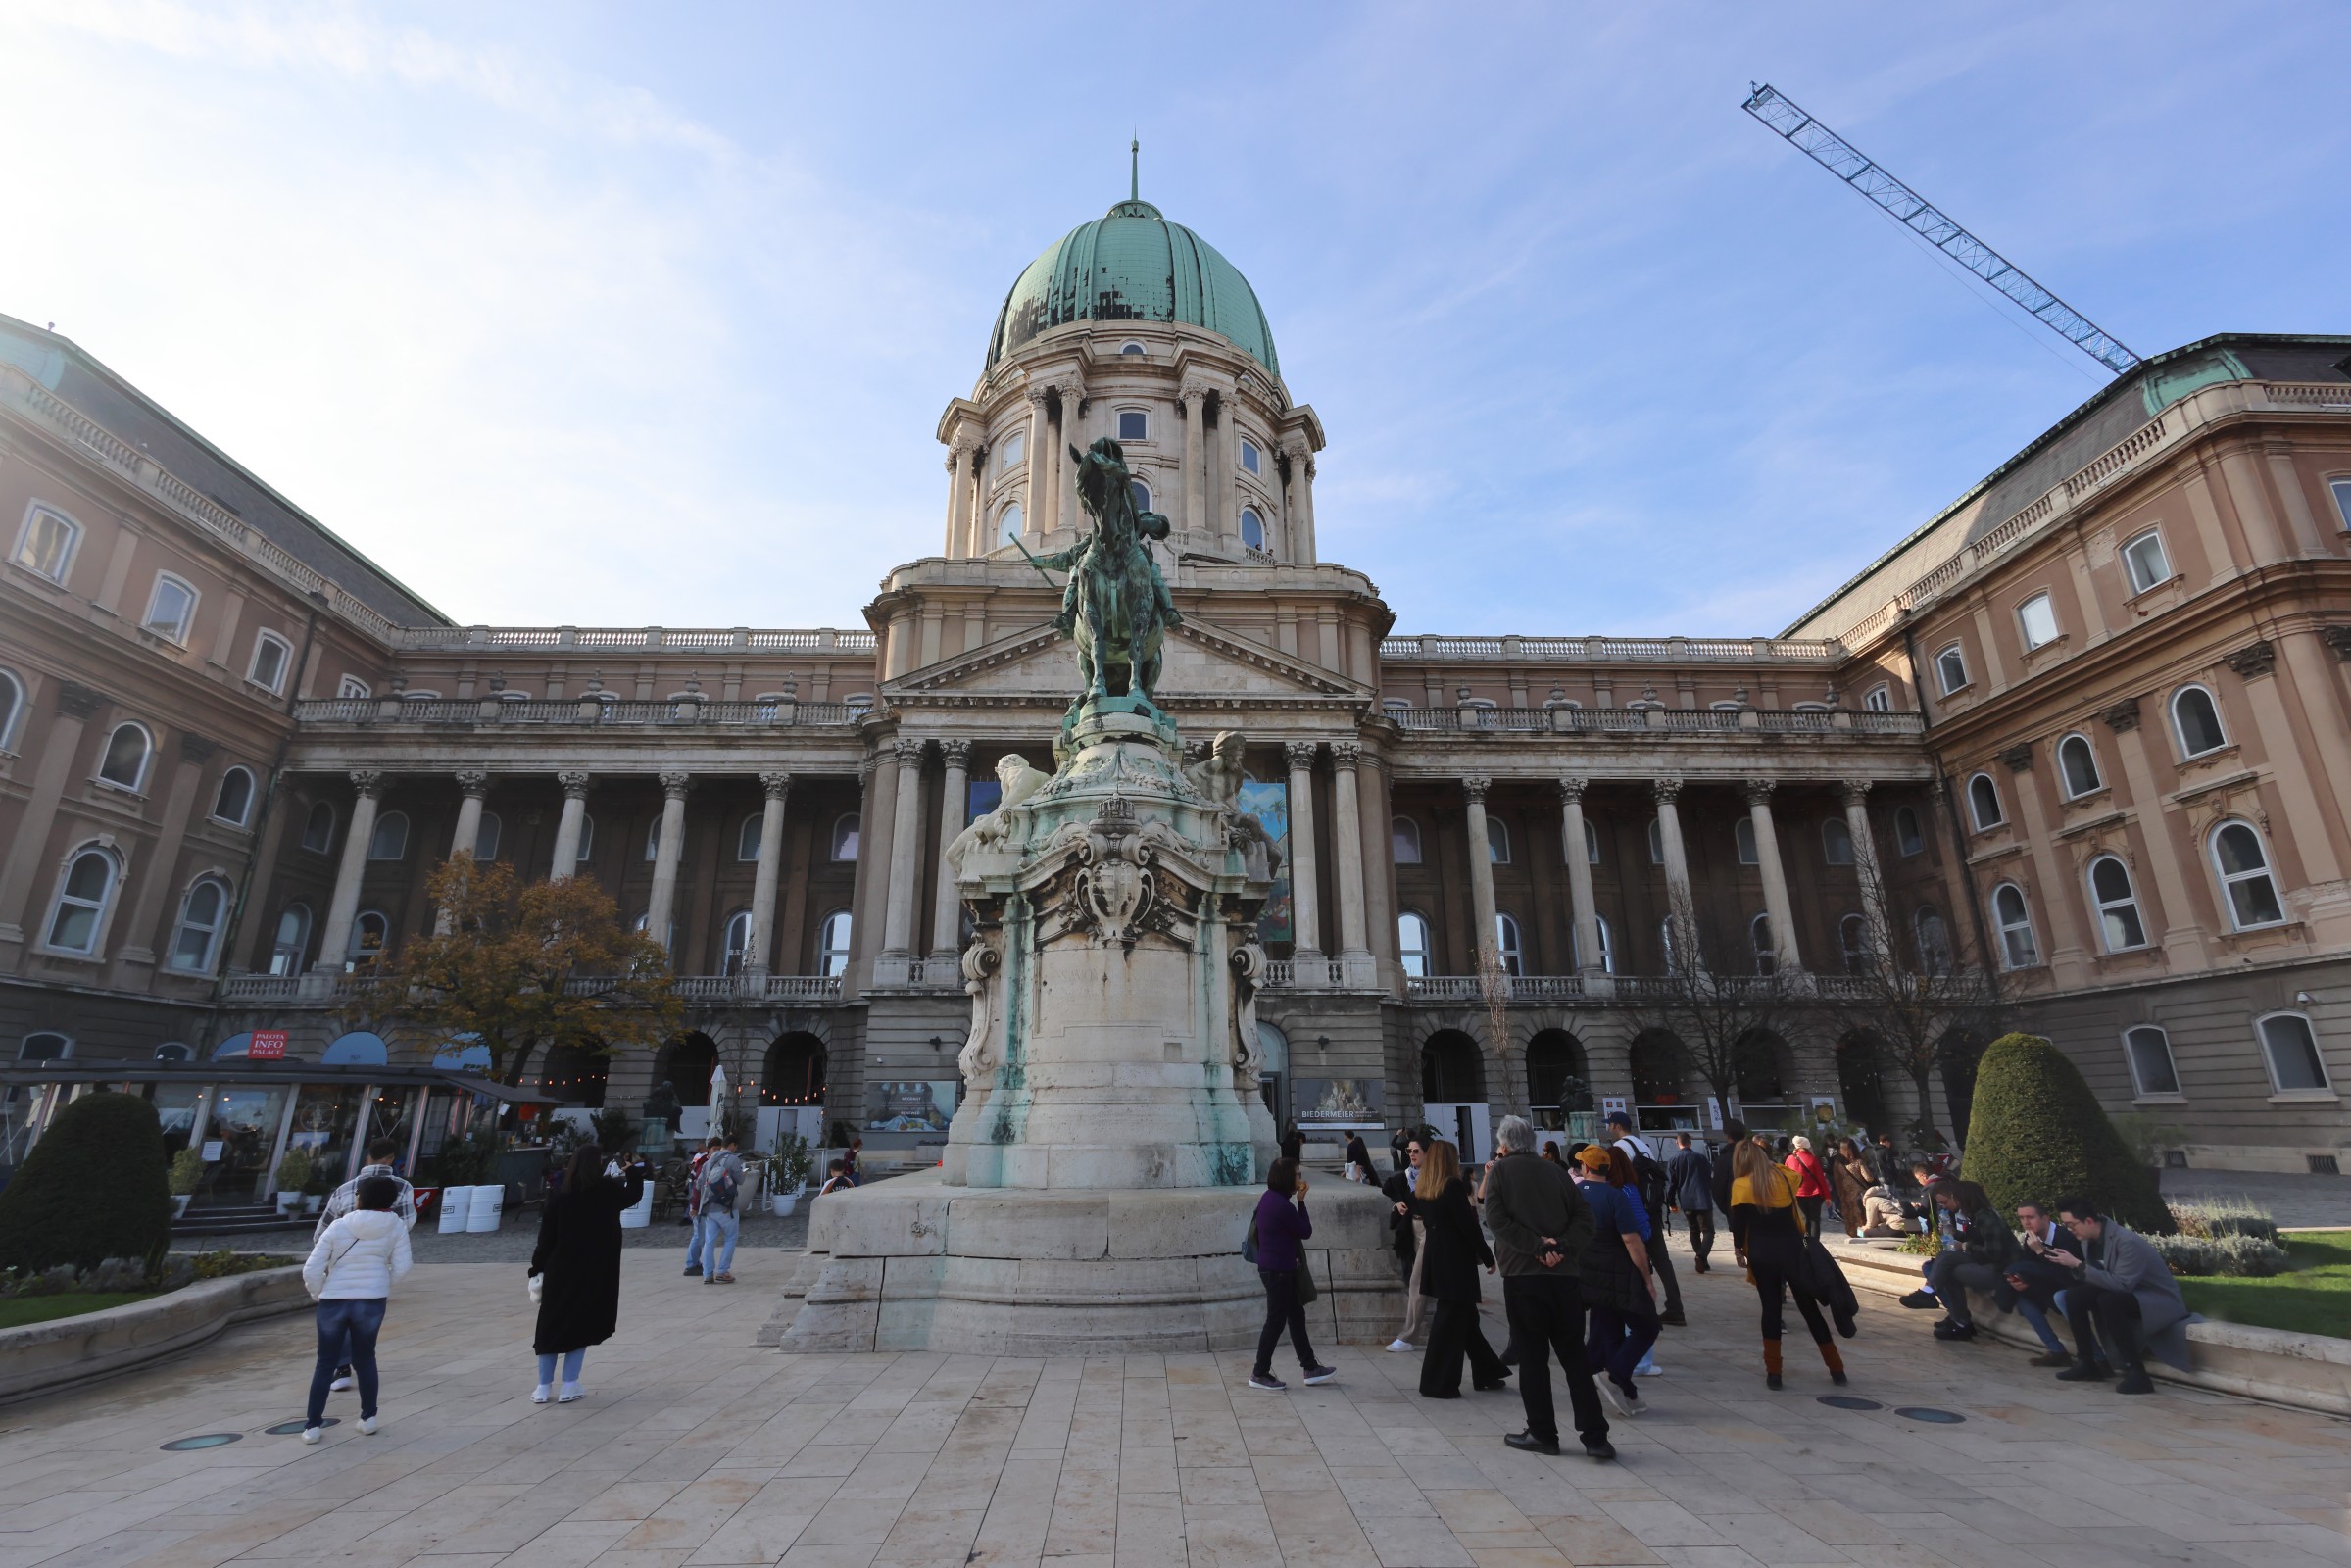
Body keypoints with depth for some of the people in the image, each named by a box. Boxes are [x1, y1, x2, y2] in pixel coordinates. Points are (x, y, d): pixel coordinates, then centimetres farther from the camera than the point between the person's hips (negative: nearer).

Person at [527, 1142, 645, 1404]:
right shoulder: (609, 1194, -6)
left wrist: (537, 1270, 5)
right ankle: (569, 1387, 9)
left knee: (551, 1325, 14)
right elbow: (635, 1193, 14)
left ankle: (543, 1386, 18)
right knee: (581, 1325, 10)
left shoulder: (558, 1199, -5)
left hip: (560, 1272, 1)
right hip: (595, 1274, -1)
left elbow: (546, 1240, -4)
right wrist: (632, 1169, 23)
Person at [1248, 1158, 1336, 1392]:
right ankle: (1260, 1374, 14)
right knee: (1276, 1321, 3)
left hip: (1272, 1267, 10)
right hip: (1278, 1270, -10)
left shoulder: (1269, 1197, 5)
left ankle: (1311, 1368, 26)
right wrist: (1301, 1202, -8)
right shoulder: (1282, 1205, -25)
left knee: (1296, 1316, 16)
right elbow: (1306, 1231, -12)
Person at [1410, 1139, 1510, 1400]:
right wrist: (1488, 1257, -7)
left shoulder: (1421, 1190, 6)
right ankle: (1437, 1383, 5)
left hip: (1436, 1259, 7)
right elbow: (1469, 1226, -17)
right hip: (1456, 1261, -7)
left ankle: (1486, 1373, 27)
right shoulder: (1453, 1186, -16)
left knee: (1465, 1317, 17)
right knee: (1451, 1321, 1)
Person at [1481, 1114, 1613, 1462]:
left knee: (1533, 1355, 7)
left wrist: (1537, 1245, -13)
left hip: (1522, 1273, -3)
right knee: (1574, 1355, 11)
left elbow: (1496, 1218, -11)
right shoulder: (1556, 1171, 12)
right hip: (1564, 1273, 4)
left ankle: (1542, 1433, 13)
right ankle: (1595, 1435, 8)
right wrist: (1562, 1248, -7)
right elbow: (1584, 1215, 3)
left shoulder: (1500, 1170, 1)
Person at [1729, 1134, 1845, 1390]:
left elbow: (1738, 1220, -10)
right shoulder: (1783, 1176, 5)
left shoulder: (1741, 1185, -5)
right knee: (1809, 1307, 14)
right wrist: (1761, 1150, 31)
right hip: (1792, 1249, 3)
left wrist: (1738, 1248, 2)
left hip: (1762, 1253, -3)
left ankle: (1773, 1373, 6)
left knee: (1771, 1308, 7)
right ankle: (1836, 1369, 22)